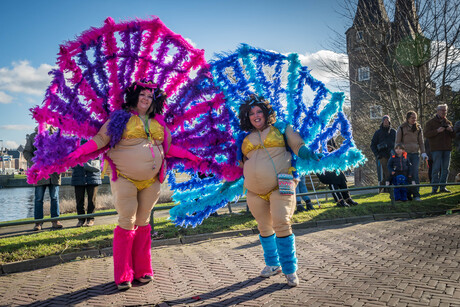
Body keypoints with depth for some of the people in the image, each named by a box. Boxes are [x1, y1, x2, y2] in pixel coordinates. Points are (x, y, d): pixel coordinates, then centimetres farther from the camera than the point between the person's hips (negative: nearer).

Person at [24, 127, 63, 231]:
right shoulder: (33, 137, 9)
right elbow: (26, 152, 7)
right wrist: (34, 163, -10)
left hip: (54, 172, 1)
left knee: (55, 197, 4)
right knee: (39, 198, 1)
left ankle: (55, 221, 11)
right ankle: (38, 222, 8)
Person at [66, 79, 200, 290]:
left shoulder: (159, 122, 13)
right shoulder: (120, 117, 1)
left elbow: (167, 148, 20)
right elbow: (101, 139, -2)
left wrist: (189, 155, 15)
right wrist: (80, 150, -15)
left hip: (150, 181, 4)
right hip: (125, 179, -4)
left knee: (142, 224, 10)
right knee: (127, 224, -3)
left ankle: (142, 270, 21)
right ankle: (123, 276, 9)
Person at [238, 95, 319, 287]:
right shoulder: (247, 139, 16)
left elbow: (298, 146, 1)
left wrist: (307, 153, -17)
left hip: (280, 187, -4)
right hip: (255, 191, 4)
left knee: (281, 225, -16)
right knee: (265, 228, 12)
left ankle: (290, 270, -2)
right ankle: (273, 264, 31)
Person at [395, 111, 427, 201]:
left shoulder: (418, 128, 12)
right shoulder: (401, 128, 3)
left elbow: (421, 142, 15)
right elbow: (397, 142, 4)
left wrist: (423, 153, 4)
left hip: (415, 154, 2)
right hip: (405, 153, -2)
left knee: (415, 174, -4)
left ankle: (416, 195, -1)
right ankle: (407, 194, 3)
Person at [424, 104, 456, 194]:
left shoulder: (448, 122, 18)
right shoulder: (431, 122, 5)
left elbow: (454, 136, 17)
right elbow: (427, 134, -7)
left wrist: (452, 130, -4)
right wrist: (437, 131, -18)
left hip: (447, 149, 5)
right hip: (436, 149, -5)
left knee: (445, 169, 6)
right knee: (436, 168, -8)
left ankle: (443, 187, 13)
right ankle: (434, 188, -5)